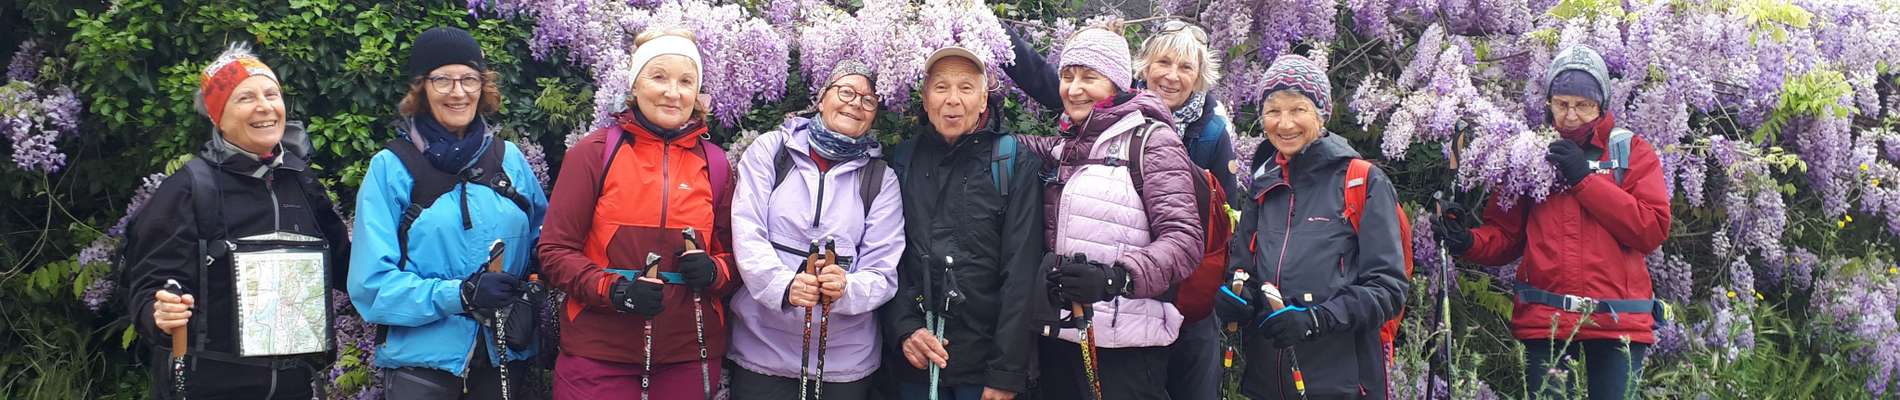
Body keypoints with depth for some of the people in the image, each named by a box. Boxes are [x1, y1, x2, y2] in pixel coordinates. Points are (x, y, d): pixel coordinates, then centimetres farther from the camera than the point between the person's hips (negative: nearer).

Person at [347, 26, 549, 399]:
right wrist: (460, 295, -22)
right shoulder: (390, 168, -5)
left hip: (503, 359, 4)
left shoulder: (509, 159, 4)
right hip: (422, 364, -3)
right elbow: (373, 284, -10)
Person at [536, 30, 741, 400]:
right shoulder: (594, 153, -1)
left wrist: (712, 271, -9)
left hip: (688, 356, 3)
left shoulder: (714, 163, 8)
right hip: (599, 357, -3)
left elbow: (733, 255, 14)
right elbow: (556, 251, -2)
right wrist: (614, 290, -18)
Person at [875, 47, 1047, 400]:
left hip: (987, 356, -3)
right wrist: (904, 330, -11)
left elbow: (1021, 273, -8)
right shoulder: (903, 162, 6)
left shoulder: (1015, 165, -3)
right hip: (913, 361, 3)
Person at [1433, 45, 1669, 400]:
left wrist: (1585, 179, -10)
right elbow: (1505, 235, 10)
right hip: (1546, 323, 1)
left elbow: (1653, 229, -7)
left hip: (1619, 326, -1)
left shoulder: (1631, 152, 7)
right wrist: (1469, 241, -12)